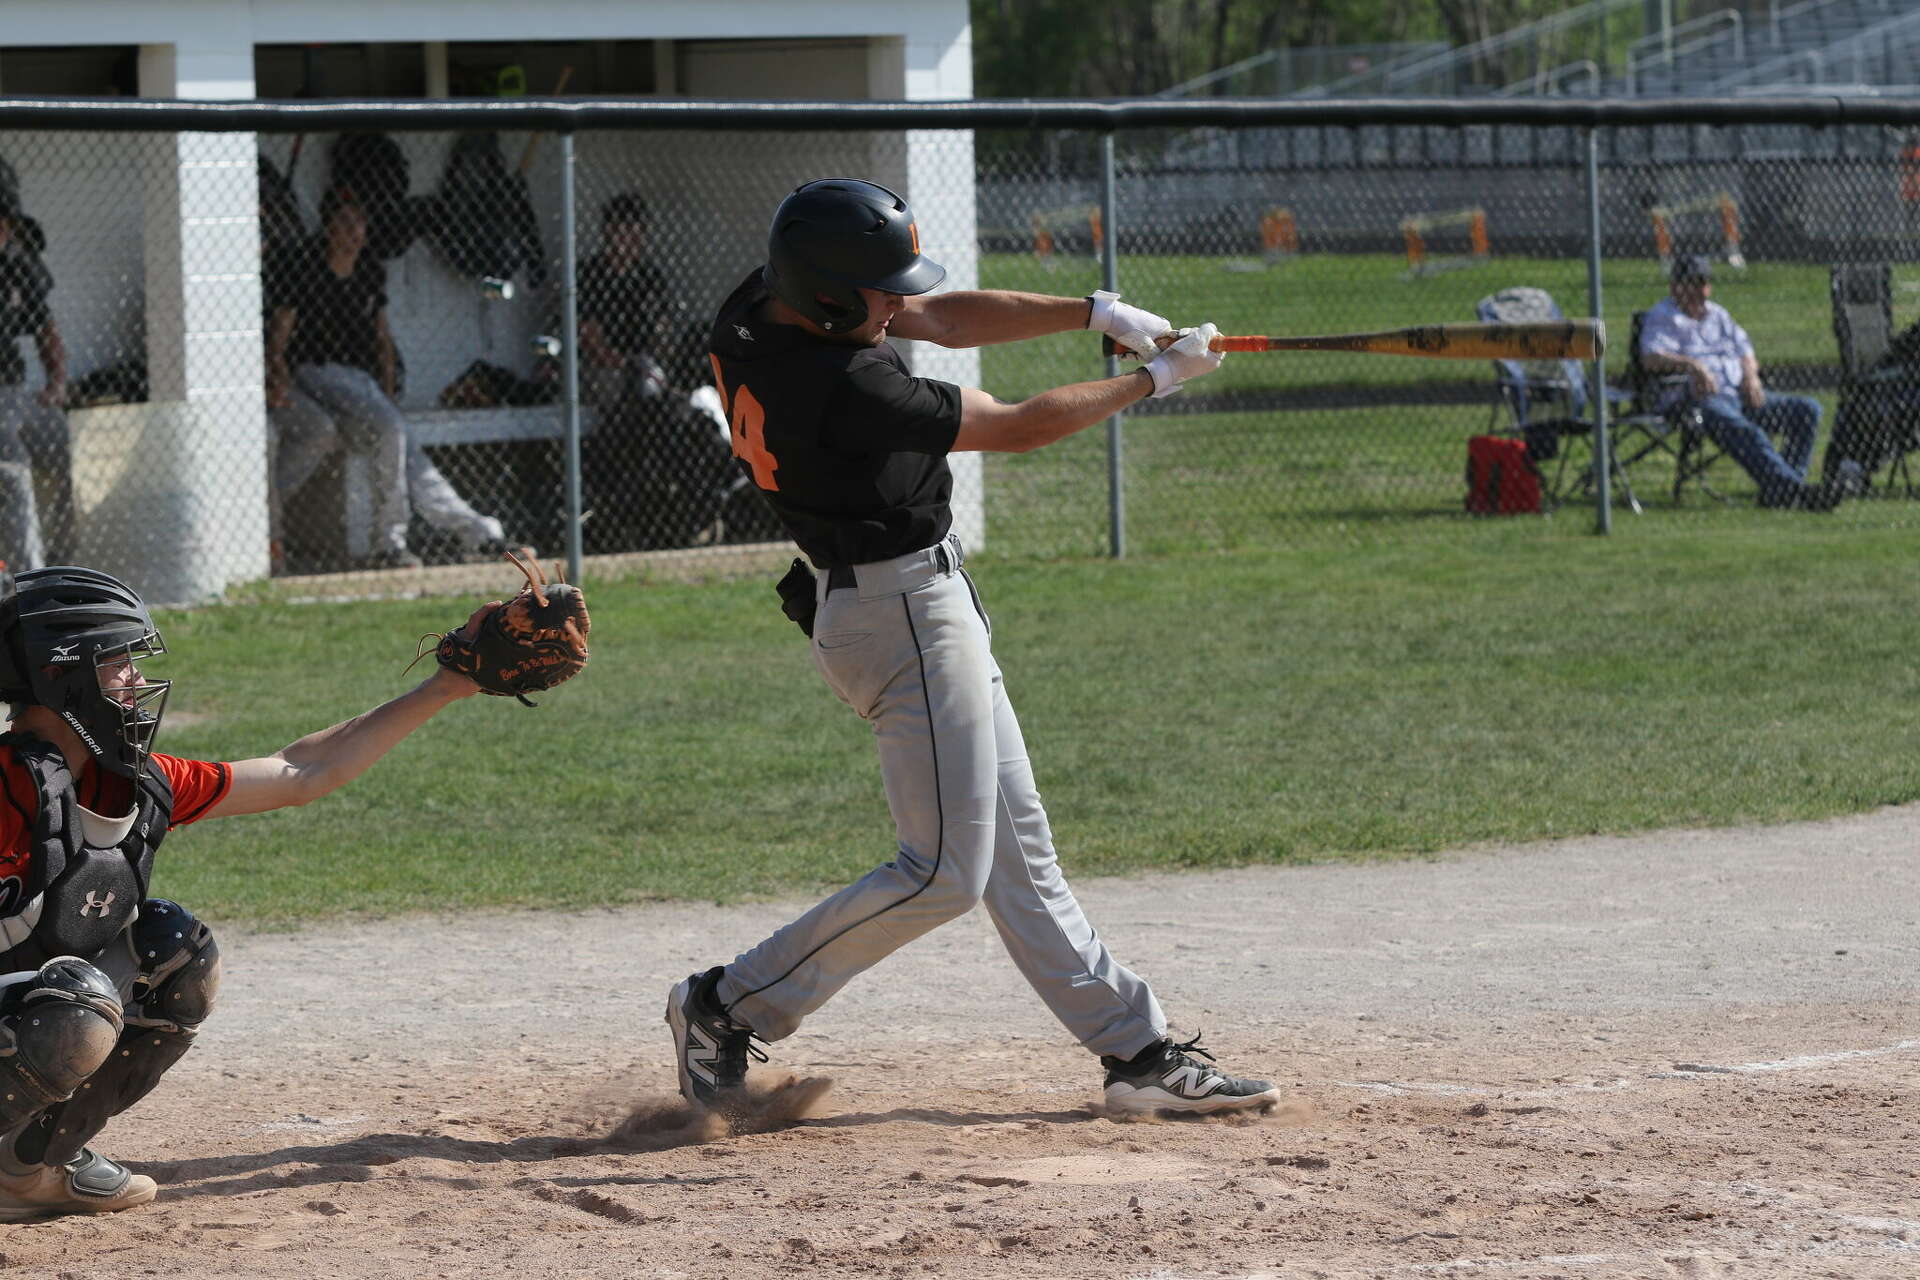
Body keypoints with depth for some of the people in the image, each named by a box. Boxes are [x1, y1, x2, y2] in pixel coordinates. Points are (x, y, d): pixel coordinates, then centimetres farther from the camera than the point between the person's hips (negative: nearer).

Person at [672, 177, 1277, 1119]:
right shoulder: (845, 389, -29)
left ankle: (1137, 1052, 17)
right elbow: (1017, 428, -17)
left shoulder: (760, 306, -3)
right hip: (907, 613, -11)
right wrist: (1155, 379, -5)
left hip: (918, 603, 11)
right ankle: (731, 1006, 0)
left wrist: (1096, 313, -2)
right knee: (944, 871, -6)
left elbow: (943, 320, 7)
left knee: (1016, 852, 12)